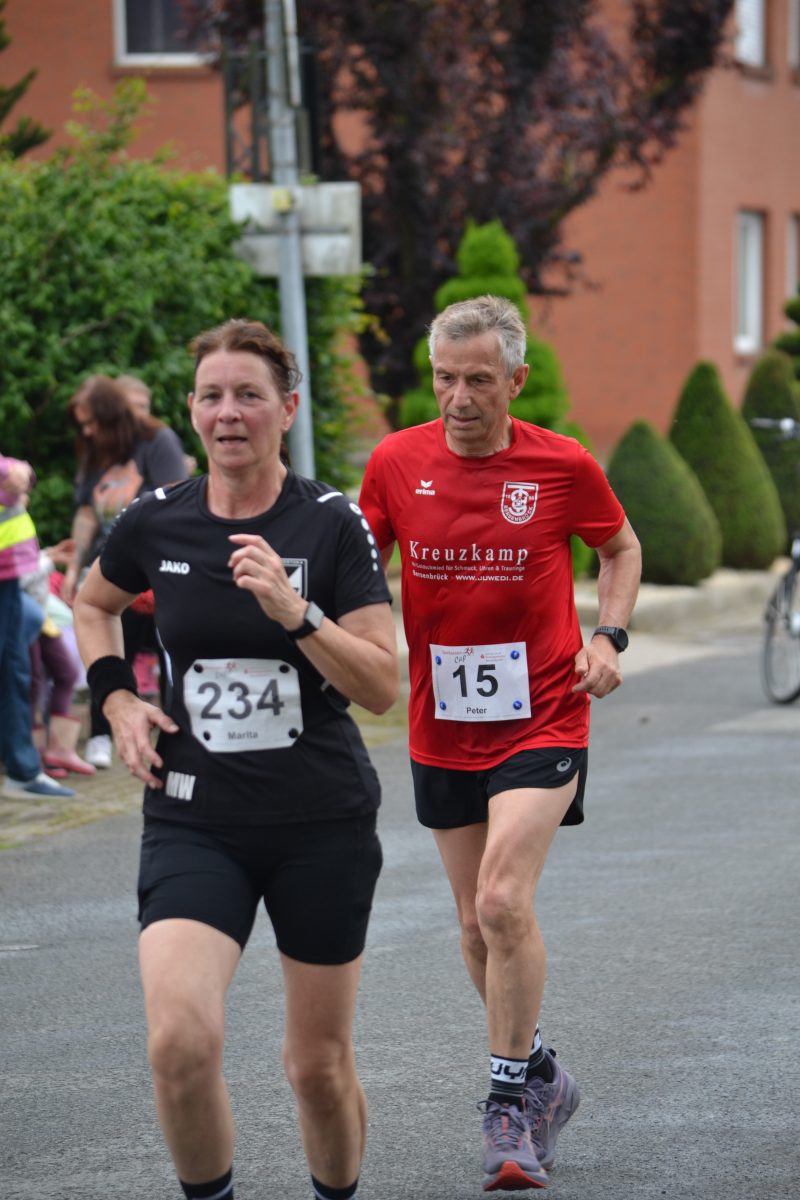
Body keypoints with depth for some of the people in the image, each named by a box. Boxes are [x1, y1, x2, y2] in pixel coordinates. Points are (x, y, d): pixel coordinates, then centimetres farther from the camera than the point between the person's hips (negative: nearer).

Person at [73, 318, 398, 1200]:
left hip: (323, 826, -1)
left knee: (318, 1064, 9)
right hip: (193, 821, 1)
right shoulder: (157, 522, 0)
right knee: (180, 1042, -20)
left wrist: (297, 612, -24)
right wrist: (117, 700, 7)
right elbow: (92, 603, 23)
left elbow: (383, 687, -10)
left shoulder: (331, 523, -7)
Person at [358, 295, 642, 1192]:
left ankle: (509, 1101, -4)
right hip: (441, 729, 4)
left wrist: (609, 636, -4)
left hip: (541, 719, -3)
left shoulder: (562, 465, -7)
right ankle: (540, 1076, 32)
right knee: (476, 922, 11)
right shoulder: (396, 463, -3)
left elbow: (620, 547, 11)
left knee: (503, 900, -17)